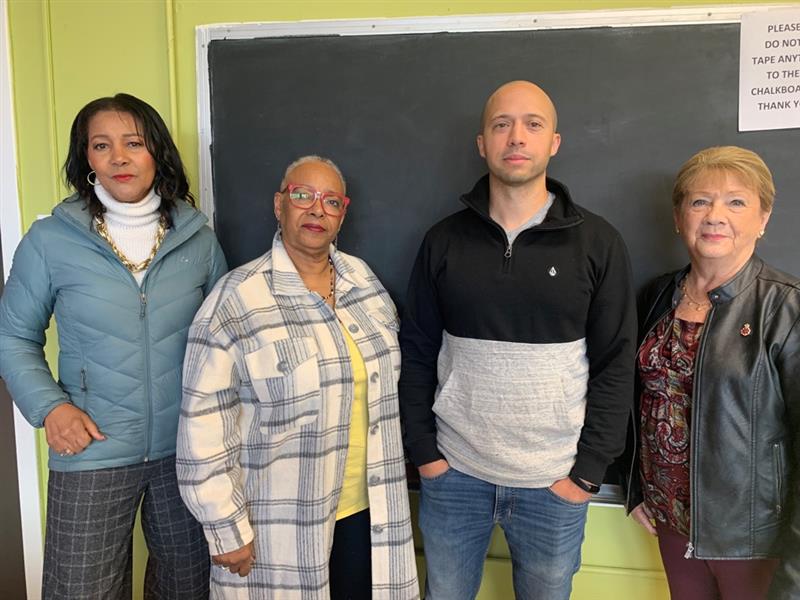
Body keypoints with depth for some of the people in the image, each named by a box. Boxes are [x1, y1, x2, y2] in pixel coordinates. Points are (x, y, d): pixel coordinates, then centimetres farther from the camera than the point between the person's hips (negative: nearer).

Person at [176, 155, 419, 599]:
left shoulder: (364, 280, 2)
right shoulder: (236, 299, -15)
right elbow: (204, 427, -14)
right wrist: (228, 530, -11)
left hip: (367, 508, 5)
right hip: (281, 524, -4)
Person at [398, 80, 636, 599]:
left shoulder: (598, 243, -5)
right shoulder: (444, 240, -1)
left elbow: (616, 364, -4)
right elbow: (418, 352, 2)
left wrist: (589, 472, -7)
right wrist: (424, 451, -2)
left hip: (555, 482, -1)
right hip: (453, 472, 1)